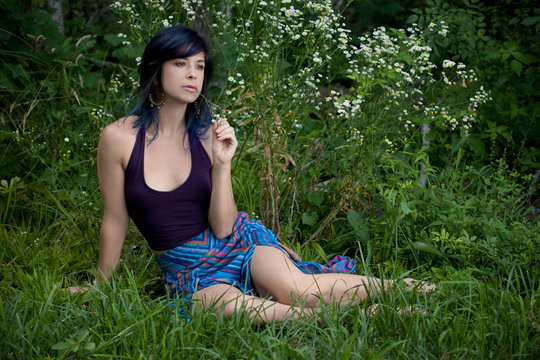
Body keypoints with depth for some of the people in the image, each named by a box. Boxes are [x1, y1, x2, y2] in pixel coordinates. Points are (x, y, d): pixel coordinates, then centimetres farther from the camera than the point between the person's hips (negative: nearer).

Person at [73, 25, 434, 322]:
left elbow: (222, 227, -6)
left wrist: (222, 163, -17)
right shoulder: (119, 137, -8)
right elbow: (115, 221, 3)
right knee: (229, 306, -38)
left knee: (298, 289, -32)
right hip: (189, 270, -1)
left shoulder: (208, 135, -2)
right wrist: (101, 287, 10)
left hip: (238, 242, 1)